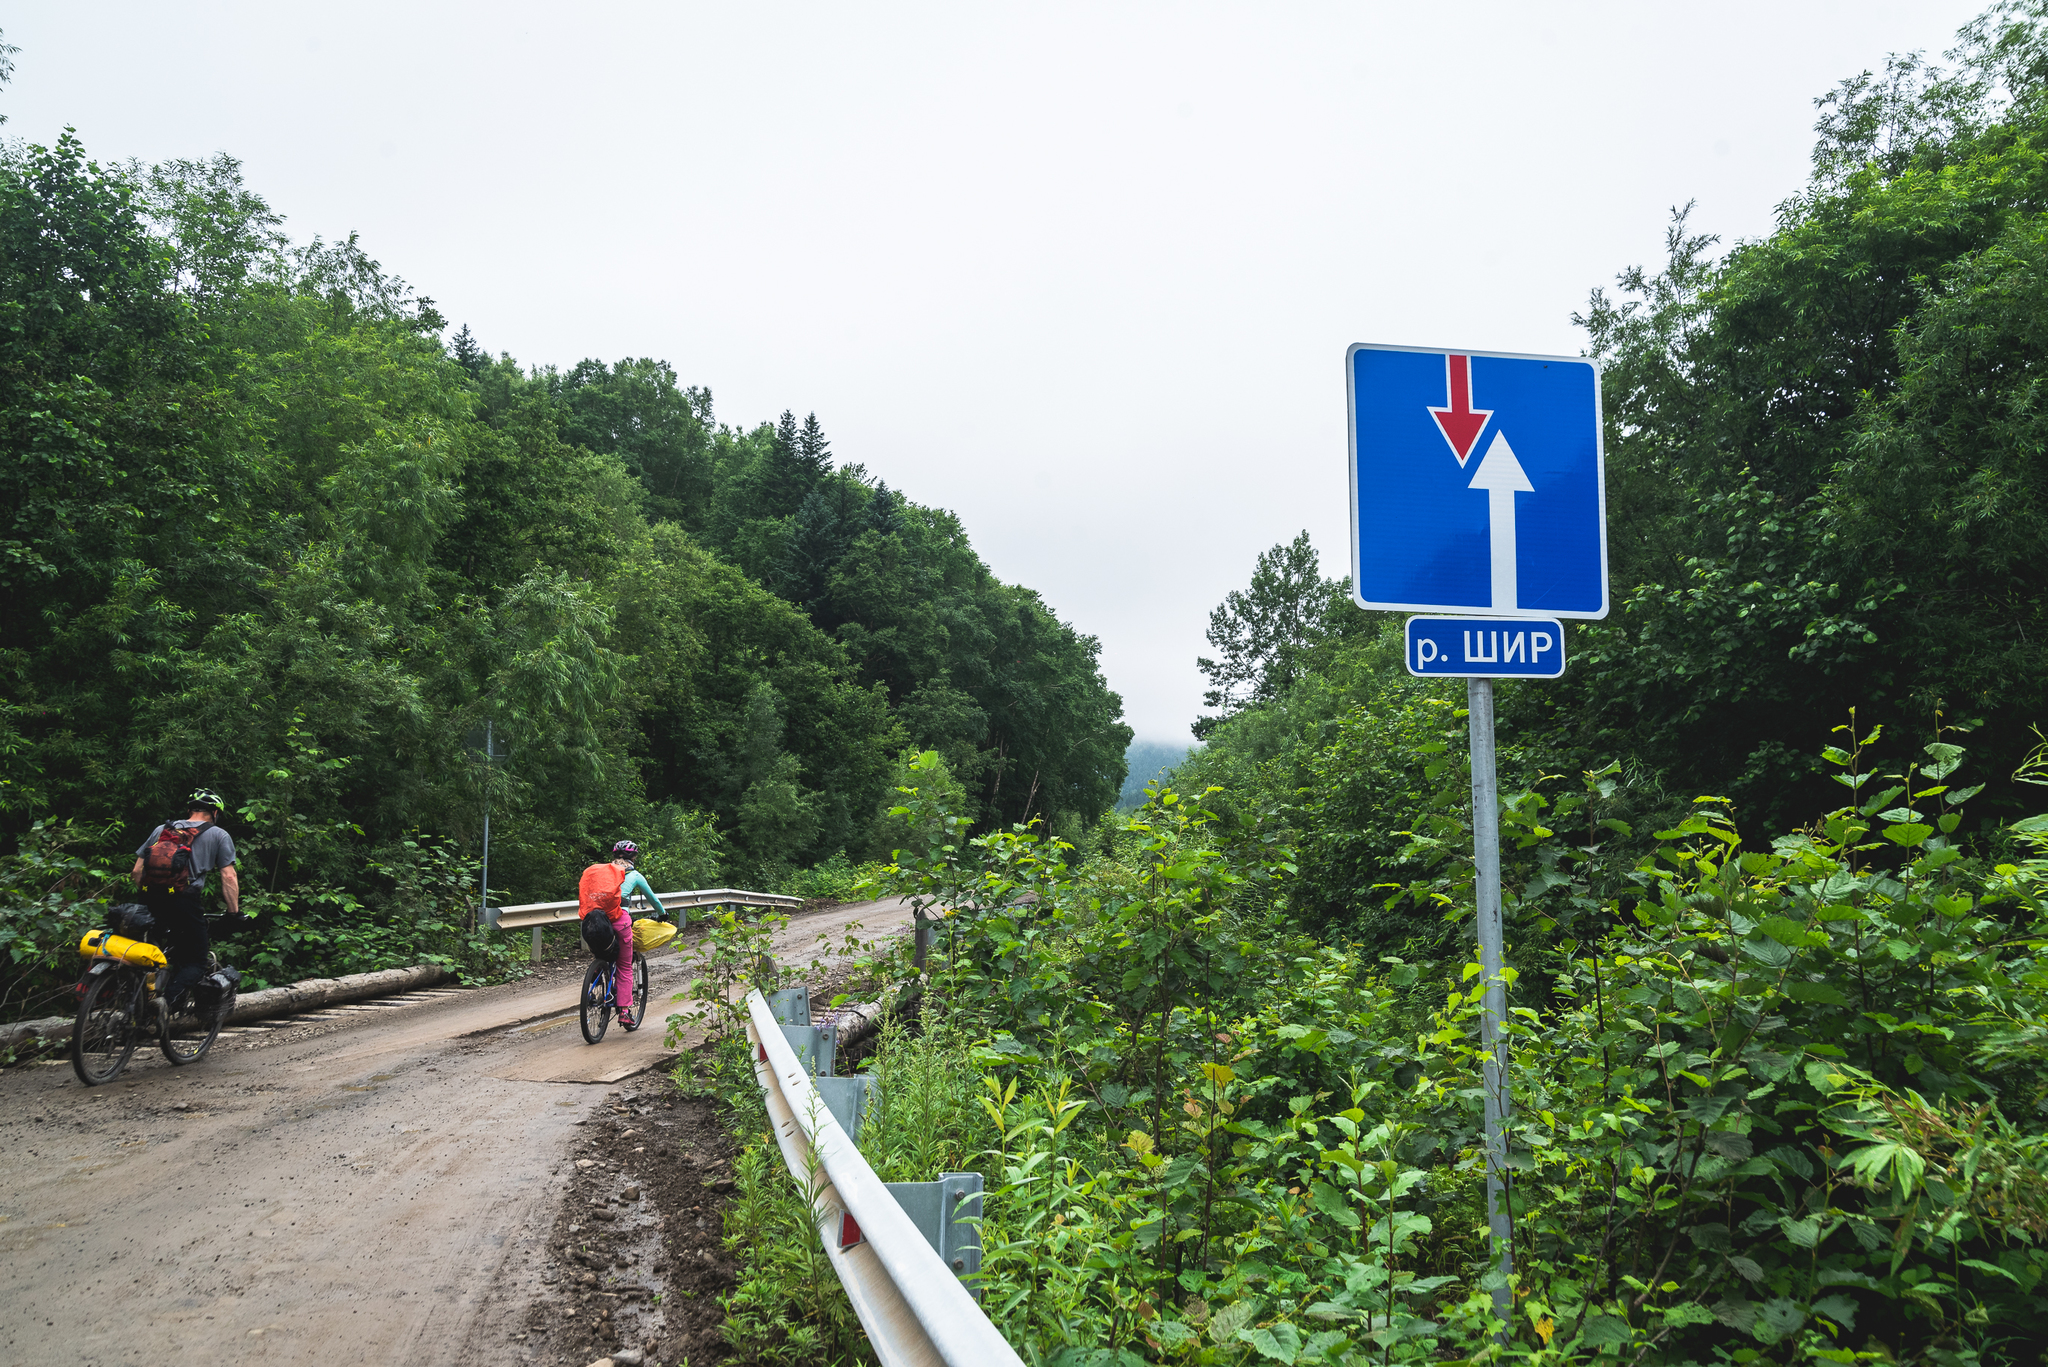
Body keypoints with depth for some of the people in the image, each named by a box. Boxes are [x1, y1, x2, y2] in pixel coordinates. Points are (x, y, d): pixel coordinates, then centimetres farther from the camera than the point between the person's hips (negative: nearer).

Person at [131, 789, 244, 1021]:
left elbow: (137, 871, 16)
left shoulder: (161, 829, 22)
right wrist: (235, 912, 10)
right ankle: (167, 999, -21)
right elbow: (228, 876, 4)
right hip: (185, 902, -4)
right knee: (196, 962, 4)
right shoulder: (218, 835, 12)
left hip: (151, 901, 4)